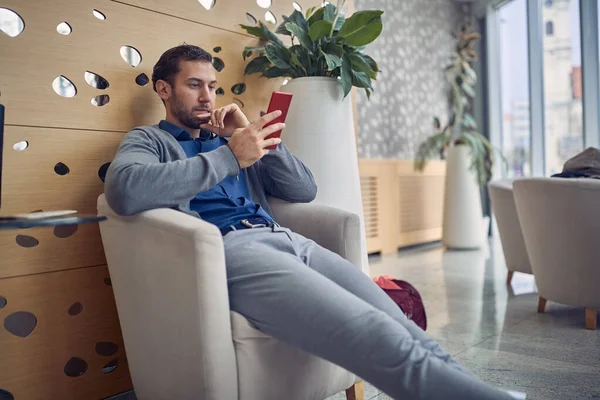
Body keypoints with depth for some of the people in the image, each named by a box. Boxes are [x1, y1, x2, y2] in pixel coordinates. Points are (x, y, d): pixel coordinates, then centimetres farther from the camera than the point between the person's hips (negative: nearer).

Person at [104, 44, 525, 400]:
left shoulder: (229, 138, 30)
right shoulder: (149, 140, 15)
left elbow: (306, 190, 22)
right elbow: (125, 190, -12)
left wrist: (256, 137, 9)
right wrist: (230, 155, -8)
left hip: (288, 239, 7)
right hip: (230, 248, -6)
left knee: (402, 329, -15)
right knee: (378, 338, -27)